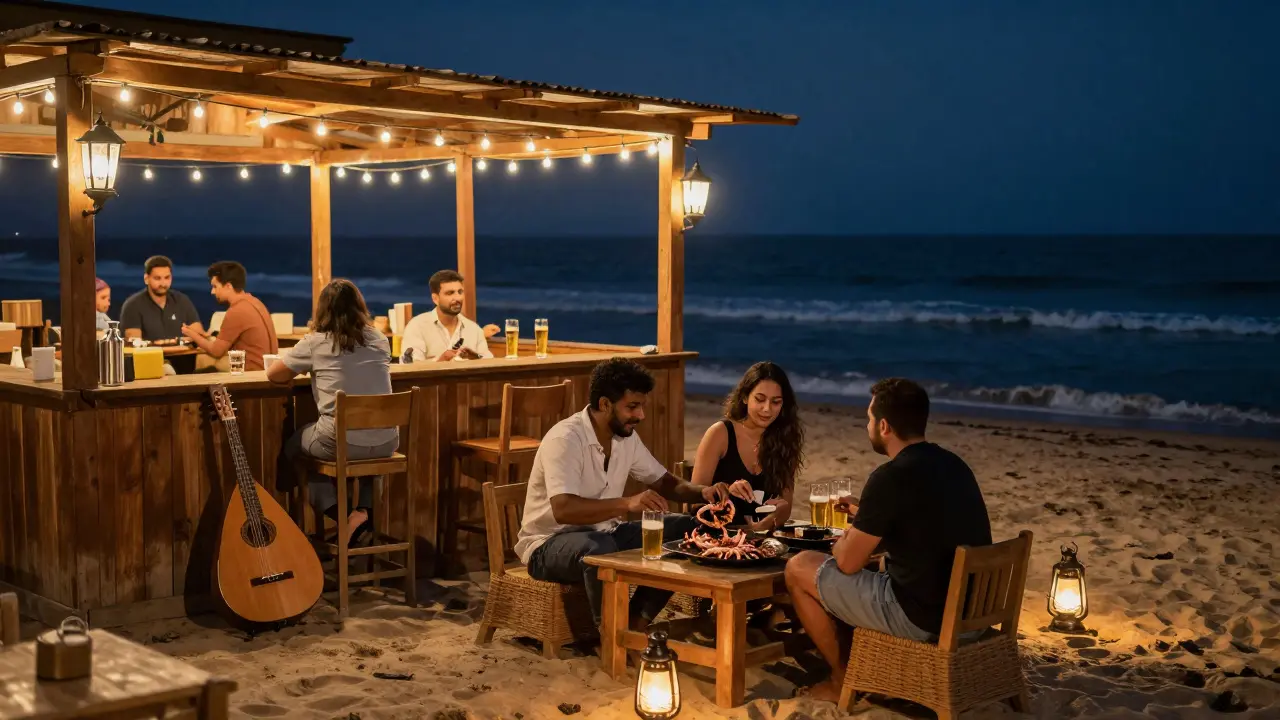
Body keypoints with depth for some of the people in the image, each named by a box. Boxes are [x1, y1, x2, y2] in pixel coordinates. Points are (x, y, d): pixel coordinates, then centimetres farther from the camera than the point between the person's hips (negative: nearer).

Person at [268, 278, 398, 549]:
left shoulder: (315, 343, -2)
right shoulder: (379, 340, 8)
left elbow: (273, 374, 7)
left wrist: (305, 368, 25)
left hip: (341, 443, -3)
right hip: (386, 443, 3)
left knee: (293, 445, 28)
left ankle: (340, 513, 9)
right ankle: (363, 510, 15)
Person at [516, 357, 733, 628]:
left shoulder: (626, 437, 3)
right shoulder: (565, 439, -22)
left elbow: (666, 483, 13)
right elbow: (563, 510, -35)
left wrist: (703, 492, -9)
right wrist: (627, 503, -46)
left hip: (603, 533, 8)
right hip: (550, 544, -8)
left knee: (684, 530, -7)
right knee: (599, 548, -40)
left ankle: (634, 628, -10)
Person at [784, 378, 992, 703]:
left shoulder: (890, 477, -18)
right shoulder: (953, 464, 7)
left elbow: (848, 563, -10)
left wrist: (841, 541, 12)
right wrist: (865, 515, 27)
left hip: (920, 616, -9)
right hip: (969, 608, 9)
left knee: (798, 568, 5)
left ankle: (842, 680, 15)